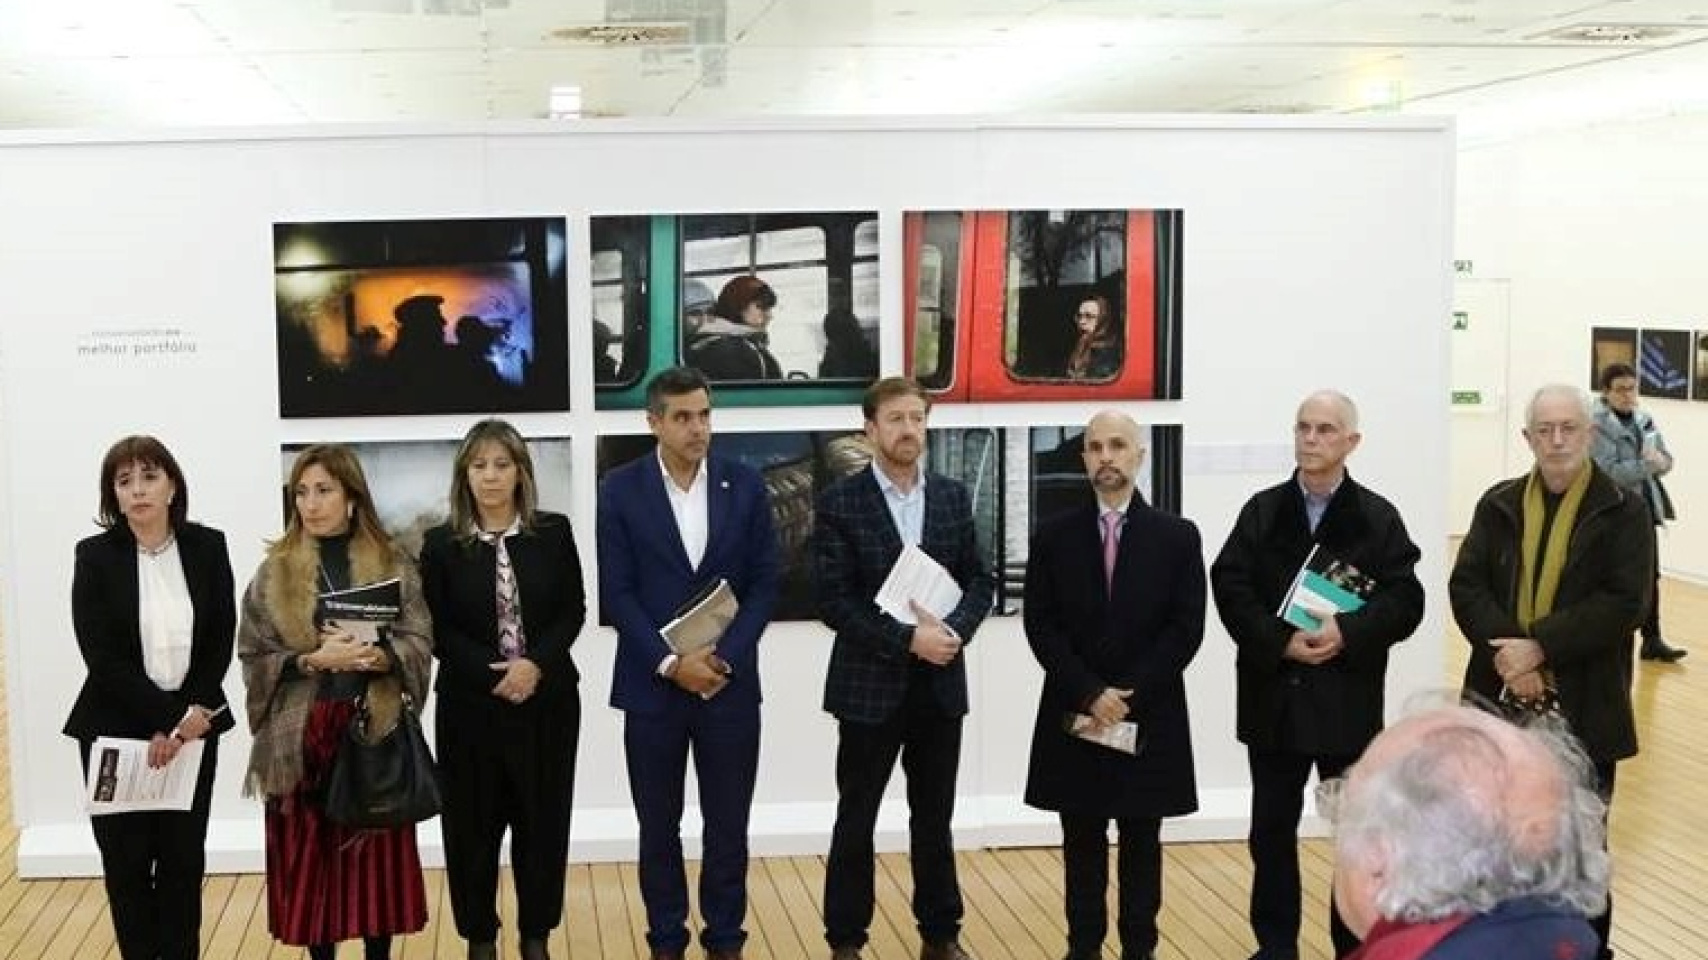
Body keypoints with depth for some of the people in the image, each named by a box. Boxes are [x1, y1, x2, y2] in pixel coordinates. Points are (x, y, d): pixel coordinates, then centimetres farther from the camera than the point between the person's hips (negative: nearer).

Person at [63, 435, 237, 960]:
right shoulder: (95, 556, -4)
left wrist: (195, 711, -11)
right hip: (117, 731, -1)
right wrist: (165, 718, -15)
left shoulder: (208, 546, 1)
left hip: (192, 726, 1)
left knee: (184, 857, 4)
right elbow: (102, 656, -10)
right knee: (127, 861, 3)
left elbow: (221, 640, 1)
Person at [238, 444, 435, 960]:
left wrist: (378, 656, -21)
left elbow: (420, 642, -2)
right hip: (300, 735, 0)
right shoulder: (275, 569, 1)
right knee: (309, 856, 4)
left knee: (379, 853, 5)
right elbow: (253, 655, -2)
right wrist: (313, 660, -17)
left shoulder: (392, 563, 1)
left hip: (375, 729, 0)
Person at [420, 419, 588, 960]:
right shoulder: (441, 544, -2)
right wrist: (493, 675, -15)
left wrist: (537, 665, -14)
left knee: (542, 819, 7)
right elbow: (438, 630, -3)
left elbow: (573, 611, 1)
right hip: (470, 702, -1)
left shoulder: (554, 533, 1)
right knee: (473, 823, 5)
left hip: (547, 699, 1)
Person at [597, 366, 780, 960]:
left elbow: (764, 584, 1)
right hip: (652, 686, -1)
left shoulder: (745, 485, 1)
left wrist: (724, 658, -11)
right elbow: (616, 594, -5)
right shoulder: (620, 490, -3)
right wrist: (671, 663, -14)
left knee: (728, 826, 8)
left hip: (731, 683, 1)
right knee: (659, 827, 9)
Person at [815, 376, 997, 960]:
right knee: (856, 821, 7)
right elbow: (833, 601, -13)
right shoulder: (840, 502, -7)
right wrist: (908, 639, -19)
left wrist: (954, 629, -14)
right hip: (869, 685, -3)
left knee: (934, 819, 14)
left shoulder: (953, 497, 6)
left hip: (941, 685, 4)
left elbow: (980, 580, 6)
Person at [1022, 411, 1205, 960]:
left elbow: (1186, 629, -4)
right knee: (1082, 844, 8)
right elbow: (1041, 627, -2)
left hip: (1150, 718, -1)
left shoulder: (1178, 537, 1)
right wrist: (1089, 694, -12)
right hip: (1074, 717, 1)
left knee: (1141, 844, 8)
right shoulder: (1054, 537, 3)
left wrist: (1130, 695, -12)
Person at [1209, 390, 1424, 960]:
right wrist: (1281, 640, -17)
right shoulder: (1262, 511, 5)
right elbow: (1230, 587, -4)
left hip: (1348, 699, -1)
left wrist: (1348, 632, -22)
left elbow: (1405, 600, -7)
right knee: (1272, 829, 9)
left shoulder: (1378, 518, 0)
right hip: (1273, 695, 2)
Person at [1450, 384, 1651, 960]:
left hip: (1582, 706, -3)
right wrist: (1506, 648, -19)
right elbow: (1465, 586, -2)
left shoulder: (1624, 512, -4)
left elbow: (1624, 603, -14)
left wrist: (1540, 646, -21)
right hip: (1502, 698, 3)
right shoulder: (1498, 506, 5)